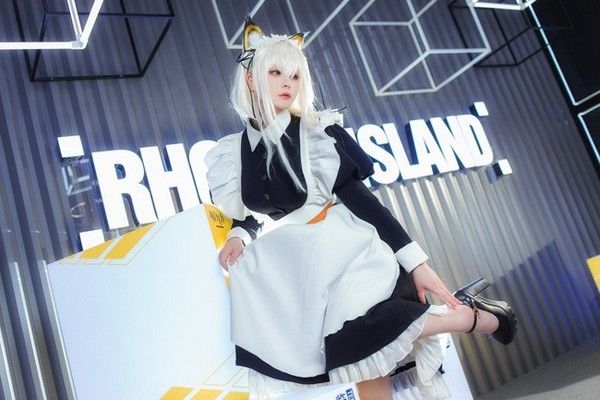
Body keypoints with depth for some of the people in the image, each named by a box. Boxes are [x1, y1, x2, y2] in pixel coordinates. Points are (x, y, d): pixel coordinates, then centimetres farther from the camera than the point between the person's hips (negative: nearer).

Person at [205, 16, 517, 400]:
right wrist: (239, 235, -6)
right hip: (295, 269, 3)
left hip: (343, 251, -2)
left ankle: (468, 316, -9)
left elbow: (357, 196, -9)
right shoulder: (232, 153, 3)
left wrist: (416, 261, -14)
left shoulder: (317, 132, -5)